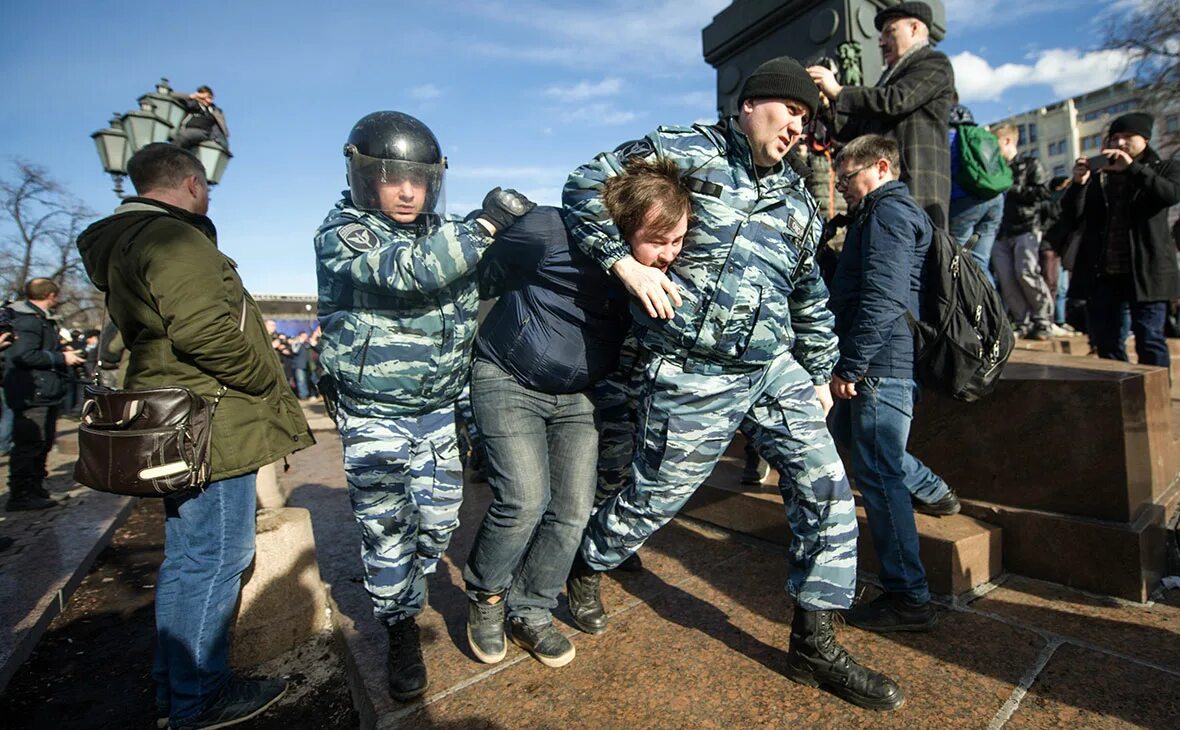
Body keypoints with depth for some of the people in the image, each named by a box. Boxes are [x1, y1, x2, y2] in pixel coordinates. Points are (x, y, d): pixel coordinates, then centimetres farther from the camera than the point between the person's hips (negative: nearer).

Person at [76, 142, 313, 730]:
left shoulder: (124, 243, 19)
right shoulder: (176, 240, -15)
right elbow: (206, 332, -27)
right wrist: (269, 384, -12)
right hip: (211, 430, -11)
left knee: (185, 557, 19)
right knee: (216, 560, 0)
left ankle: (173, 682, 33)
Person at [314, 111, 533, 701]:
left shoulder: (445, 236, 5)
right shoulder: (341, 234, -12)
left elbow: (469, 307, 19)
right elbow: (407, 271, -31)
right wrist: (486, 222, -28)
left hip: (439, 410, 5)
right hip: (373, 414, -4)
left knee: (438, 520, 12)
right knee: (386, 528, 4)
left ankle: (405, 592, 41)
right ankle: (401, 630, 26)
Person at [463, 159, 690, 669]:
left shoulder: (660, 271, -8)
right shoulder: (552, 233, -24)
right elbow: (488, 273, -7)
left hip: (578, 396, 5)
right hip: (508, 380, -4)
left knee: (573, 510, -2)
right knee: (524, 499, -15)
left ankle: (528, 614, 20)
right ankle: (484, 596, 15)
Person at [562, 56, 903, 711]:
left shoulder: (798, 200, 16)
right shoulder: (684, 150, -2)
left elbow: (810, 298, 23)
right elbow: (587, 185, -2)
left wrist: (817, 375, 22)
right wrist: (623, 260, -17)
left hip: (776, 370, 7)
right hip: (693, 378, -6)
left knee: (827, 491, 2)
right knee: (655, 499, 8)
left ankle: (814, 645, 20)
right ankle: (586, 568, 40)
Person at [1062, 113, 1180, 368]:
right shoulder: (1096, 177, 16)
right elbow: (1071, 220, 5)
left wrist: (1132, 168, -17)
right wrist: (1078, 184, -9)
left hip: (1146, 271, -2)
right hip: (1101, 273, 3)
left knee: (1149, 341, -6)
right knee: (1106, 343, 5)